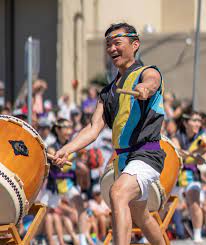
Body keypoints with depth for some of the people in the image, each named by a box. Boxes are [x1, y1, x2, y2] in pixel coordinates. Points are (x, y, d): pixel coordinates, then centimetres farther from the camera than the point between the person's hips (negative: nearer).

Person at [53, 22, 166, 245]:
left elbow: (150, 83, -28)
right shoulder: (107, 92, 18)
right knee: (139, 216, 21)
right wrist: (66, 150, -12)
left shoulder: (149, 73, -1)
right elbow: (94, 128, 6)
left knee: (117, 194, -32)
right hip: (122, 158, 9)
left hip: (146, 154, -9)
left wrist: (144, 89, -54)